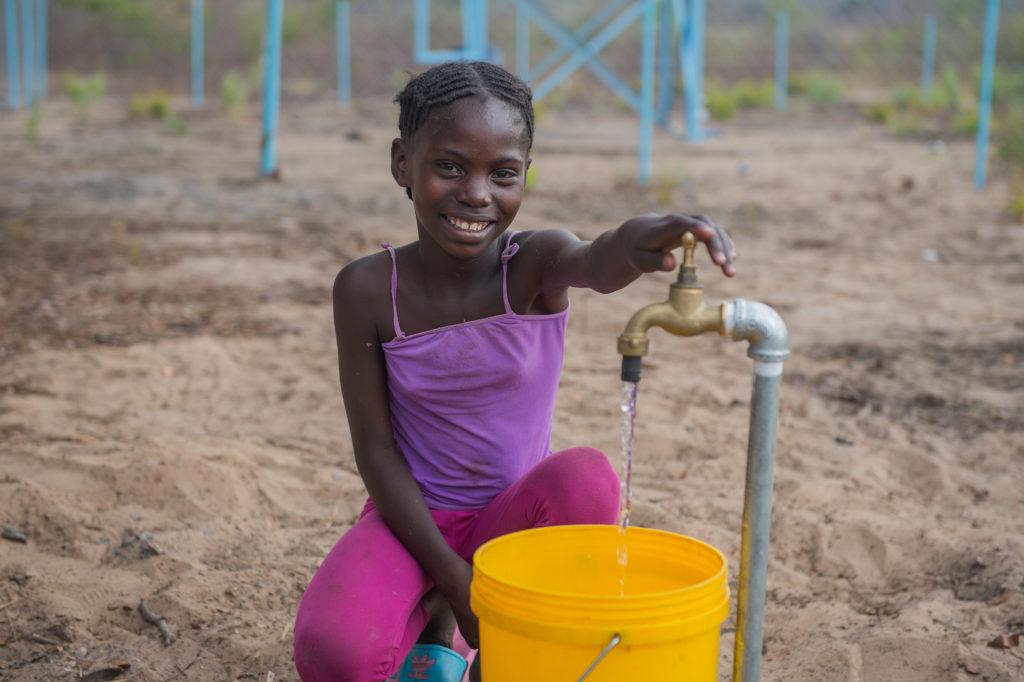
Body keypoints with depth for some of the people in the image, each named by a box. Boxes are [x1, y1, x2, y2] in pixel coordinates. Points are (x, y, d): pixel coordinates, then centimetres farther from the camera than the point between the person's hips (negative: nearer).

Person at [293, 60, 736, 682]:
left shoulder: (535, 264, -13)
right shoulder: (368, 289, -12)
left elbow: (596, 265, -38)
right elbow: (375, 449, -10)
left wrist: (634, 245, -64)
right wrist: (454, 580, -17)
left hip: (515, 516, 1)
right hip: (416, 518, -1)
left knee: (586, 478, -32)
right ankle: (432, 616, 8)